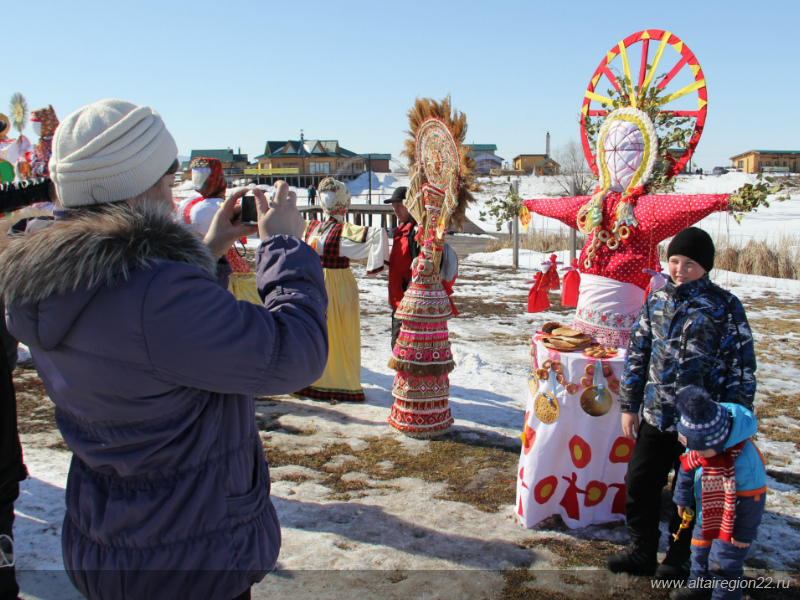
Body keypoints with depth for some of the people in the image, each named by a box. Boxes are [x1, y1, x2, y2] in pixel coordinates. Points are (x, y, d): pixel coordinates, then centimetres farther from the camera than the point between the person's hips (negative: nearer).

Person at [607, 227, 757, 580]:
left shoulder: (726, 307, -8)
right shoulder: (657, 300, 4)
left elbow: (742, 369, -5)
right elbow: (637, 354, 10)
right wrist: (629, 405, 9)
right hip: (655, 417, 4)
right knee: (639, 484, 10)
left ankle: (680, 558, 32)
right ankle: (641, 551, 31)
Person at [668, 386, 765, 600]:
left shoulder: (744, 460, -36)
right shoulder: (697, 444, -17)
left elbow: (752, 500, -23)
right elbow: (687, 470, 3)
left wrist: (745, 534, -12)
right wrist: (683, 499, 13)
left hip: (731, 519, -7)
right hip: (706, 513, 7)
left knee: (724, 559, 1)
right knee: (700, 548, 23)